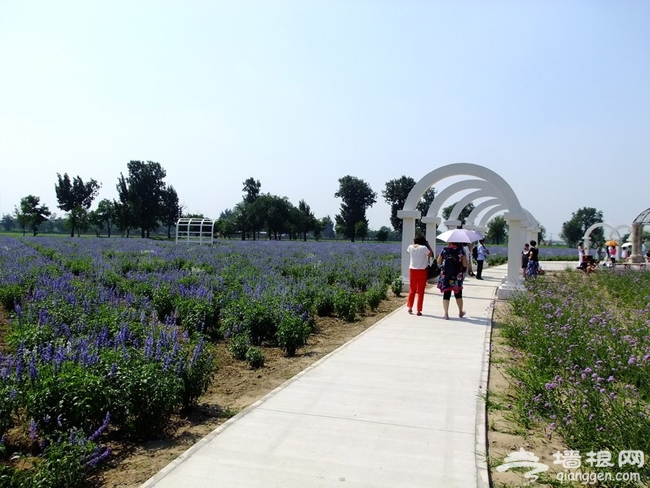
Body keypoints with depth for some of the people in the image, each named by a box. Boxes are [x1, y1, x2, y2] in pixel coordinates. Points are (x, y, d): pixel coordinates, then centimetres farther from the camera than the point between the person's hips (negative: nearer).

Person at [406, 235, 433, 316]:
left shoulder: (410, 247, 1)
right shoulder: (424, 248, -12)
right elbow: (431, 255, -5)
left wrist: (414, 244, 19)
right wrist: (428, 245, 0)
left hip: (412, 270, 4)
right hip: (422, 271, -4)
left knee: (412, 290, 17)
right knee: (420, 291, 3)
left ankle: (409, 307, 16)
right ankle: (419, 310, 4)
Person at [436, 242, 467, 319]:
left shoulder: (444, 250, -3)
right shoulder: (461, 251, -4)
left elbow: (438, 262, 7)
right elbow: (465, 265, -3)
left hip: (445, 276, 0)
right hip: (457, 276, 0)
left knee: (446, 295, 5)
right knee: (458, 294, 17)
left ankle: (446, 314, 3)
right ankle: (460, 312, 31)